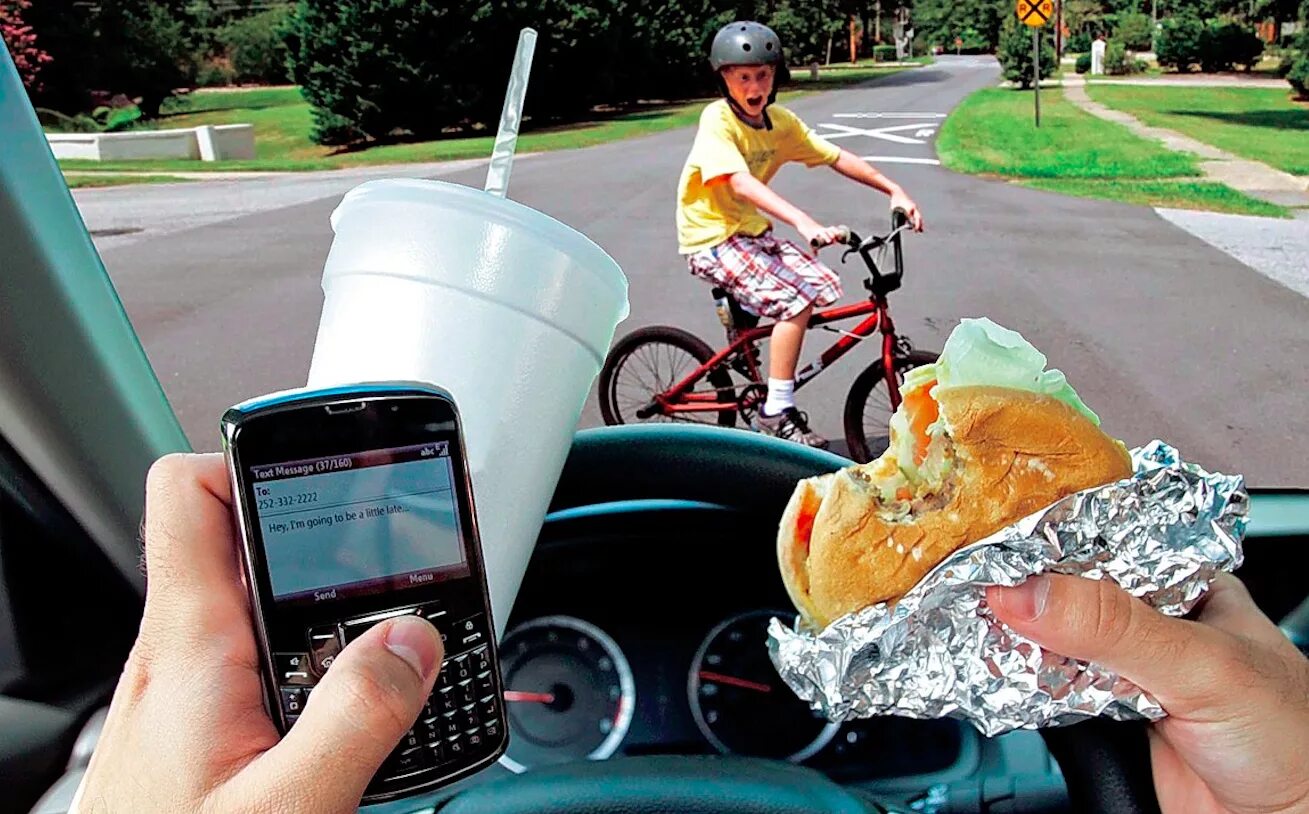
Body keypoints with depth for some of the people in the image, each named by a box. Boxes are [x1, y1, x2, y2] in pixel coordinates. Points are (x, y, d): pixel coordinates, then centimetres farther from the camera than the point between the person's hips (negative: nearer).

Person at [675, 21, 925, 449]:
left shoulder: (781, 121, 2)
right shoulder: (717, 120, -18)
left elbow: (837, 158, 5)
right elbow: (740, 183, -34)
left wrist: (895, 191, -3)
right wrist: (804, 222, -46)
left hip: (751, 230, 7)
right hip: (711, 237, -7)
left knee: (824, 285, -6)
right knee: (796, 300, -22)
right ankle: (775, 414, -13)